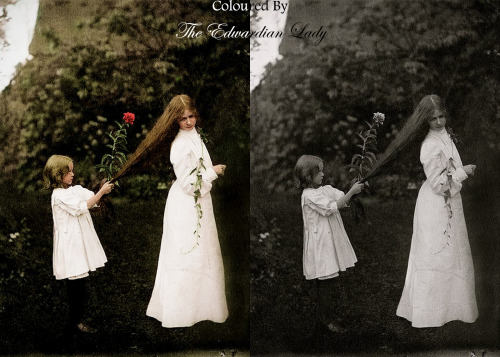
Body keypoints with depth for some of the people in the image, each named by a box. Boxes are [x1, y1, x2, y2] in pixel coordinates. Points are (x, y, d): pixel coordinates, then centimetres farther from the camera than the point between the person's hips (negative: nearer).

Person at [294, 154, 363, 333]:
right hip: (320, 244, -8)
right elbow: (333, 207, -21)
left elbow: (343, 198, 7)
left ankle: (328, 316, 23)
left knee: (326, 281, 14)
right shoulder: (309, 195, -16)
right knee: (324, 281, -2)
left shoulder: (326, 190, 10)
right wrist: (351, 192, -20)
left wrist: (355, 189, -11)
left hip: (330, 241, 9)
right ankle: (327, 319, 6)